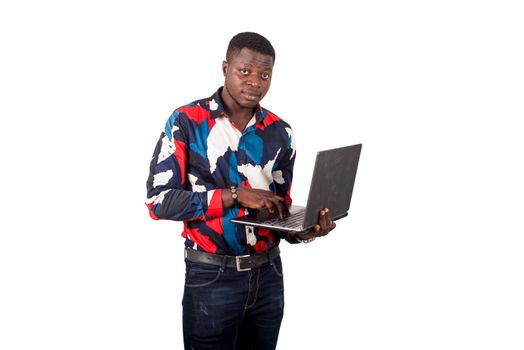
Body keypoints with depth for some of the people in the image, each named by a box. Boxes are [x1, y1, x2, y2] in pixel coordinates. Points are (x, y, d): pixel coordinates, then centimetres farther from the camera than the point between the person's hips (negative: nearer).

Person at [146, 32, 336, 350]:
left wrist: (304, 229, -15)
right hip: (211, 278, -4)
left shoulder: (280, 133, 4)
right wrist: (235, 195, -21)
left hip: (268, 275, 4)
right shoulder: (186, 121, -8)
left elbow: (279, 211, 8)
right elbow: (159, 200, -14)